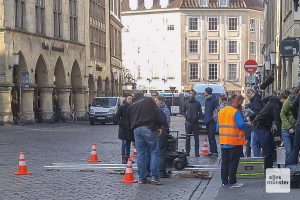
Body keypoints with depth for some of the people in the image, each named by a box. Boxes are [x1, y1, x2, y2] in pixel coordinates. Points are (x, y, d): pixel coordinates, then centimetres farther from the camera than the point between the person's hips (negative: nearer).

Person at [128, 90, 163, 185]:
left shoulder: (131, 106, 19)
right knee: (154, 152, -1)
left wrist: (132, 139, 28)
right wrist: (159, 127, -1)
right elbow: (156, 113, -5)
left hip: (136, 130, 4)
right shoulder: (149, 100, 8)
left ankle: (142, 178, 8)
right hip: (149, 128, -4)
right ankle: (155, 177, -7)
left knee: (141, 154, 7)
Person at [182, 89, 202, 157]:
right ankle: (187, 152, 8)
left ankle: (197, 152, 2)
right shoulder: (186, 103, 9)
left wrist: (197, 117, -7)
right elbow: (183, 111, 10)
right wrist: (186, 116, -6)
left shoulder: (197, 103, 8)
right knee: (187, 138, 2)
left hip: (195, 123, 0)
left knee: (196, 138, -1)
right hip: (188, 122, 0)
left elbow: (200, 112, 9)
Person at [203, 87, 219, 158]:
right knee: (209, 137, 10)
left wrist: (213, 117, -16)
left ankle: (215, 152, -10)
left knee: (212, 137, -12)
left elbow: (217, 110, -14)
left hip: (212, 121, -9)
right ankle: (211, 151, 15)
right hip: (207, 121, 9)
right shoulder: (206, 100, 16)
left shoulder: (214, 100, -11)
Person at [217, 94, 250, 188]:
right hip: (235, 142, -7)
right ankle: (232, 182, 3)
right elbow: (241, 124, -22)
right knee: (233, 162, 0)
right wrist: (248, 124, -4)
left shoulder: (220, 112, 10)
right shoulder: (236, 112, -14)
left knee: (225, 162, 11)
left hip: (223, 142, 7)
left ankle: (224, 182, 14)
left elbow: (218, 126, 13)